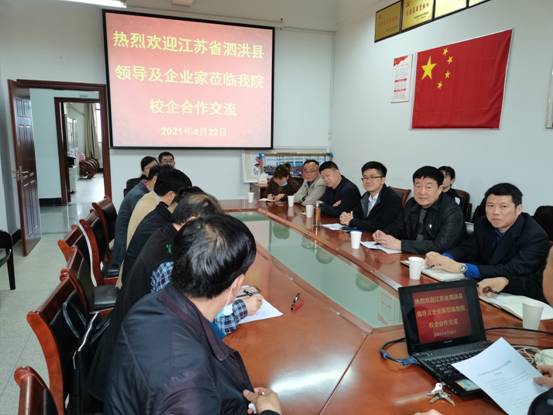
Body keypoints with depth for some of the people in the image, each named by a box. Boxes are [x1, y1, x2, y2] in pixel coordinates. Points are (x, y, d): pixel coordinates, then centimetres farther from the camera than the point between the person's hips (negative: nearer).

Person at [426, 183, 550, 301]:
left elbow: (512, 271, -30)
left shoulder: (536, 236, -19)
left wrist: (461, 267, -38)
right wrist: (442, 258, -25)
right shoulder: (483, 224, 0)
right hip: (485, 290, 6)